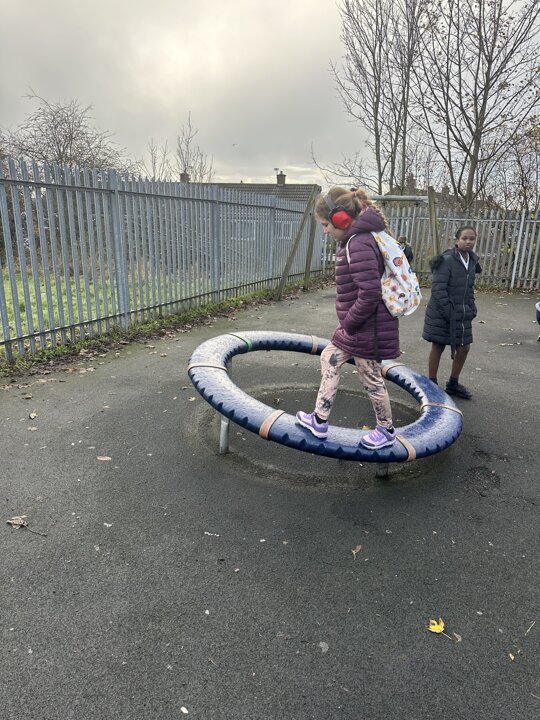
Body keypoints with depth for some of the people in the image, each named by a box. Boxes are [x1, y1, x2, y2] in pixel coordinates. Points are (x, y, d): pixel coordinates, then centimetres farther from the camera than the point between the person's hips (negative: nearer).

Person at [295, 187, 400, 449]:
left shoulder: (358, 244, -24)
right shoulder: (357, 239, 8)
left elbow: (370, 293, -30)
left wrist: (349, 323, -17)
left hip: (367, 328, -10)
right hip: (356, 325, 10)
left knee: (371, 379, 7)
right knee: (329, 358, 18)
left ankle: (386, 430, 31)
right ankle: (320, 420, 29)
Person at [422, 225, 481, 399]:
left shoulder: (472, 261, 8)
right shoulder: (447, 260, -16)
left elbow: (469, 289, 17)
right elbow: (438, 289, -19)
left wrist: (471, 309, 6)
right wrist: (448, 312, -20)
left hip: (462, 315, 7)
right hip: (441, 314, -7)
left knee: (463, 349, 10)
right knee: (438, 348, 6)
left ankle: (453, 384, 29)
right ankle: (432, 384, 20)